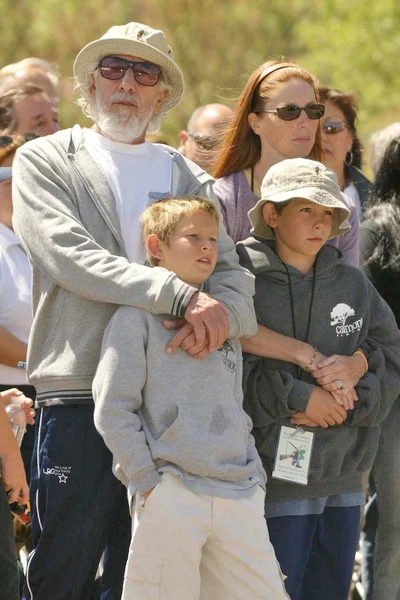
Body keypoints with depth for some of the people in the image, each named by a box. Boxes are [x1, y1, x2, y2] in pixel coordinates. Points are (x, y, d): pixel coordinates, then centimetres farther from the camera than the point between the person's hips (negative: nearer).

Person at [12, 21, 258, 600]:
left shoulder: (187, 177, 19)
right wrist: (181, 296, -19)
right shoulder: (45, 161, 7)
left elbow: (231, 271, 8)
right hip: (77, 395, -3)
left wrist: (219, 316, -17)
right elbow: (69, 256, -9)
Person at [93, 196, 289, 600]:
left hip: (239, 496, 6)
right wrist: (150, 485, -11)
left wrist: (253, 479, 12)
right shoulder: (138, 317, 0)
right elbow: (112, 410, -5)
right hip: (170, 496, -6)